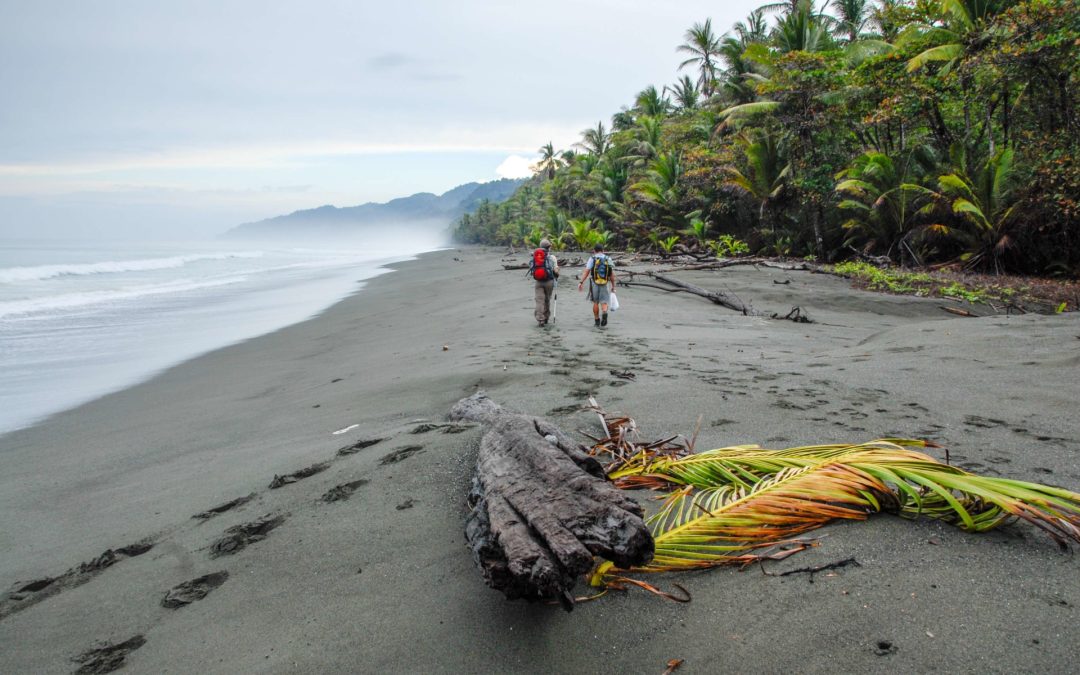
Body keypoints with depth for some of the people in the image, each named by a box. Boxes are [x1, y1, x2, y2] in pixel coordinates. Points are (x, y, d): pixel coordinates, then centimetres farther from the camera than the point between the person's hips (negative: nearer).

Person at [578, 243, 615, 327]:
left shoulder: (592, 259, 0)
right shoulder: (608, 259, 7)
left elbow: (586, 271, -10)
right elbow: (612, 274, 5)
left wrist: (581, 282, -11)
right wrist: (613, 286, 11)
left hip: (594, 283, -1)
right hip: (605, 284, 1)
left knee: (596, 302, 13)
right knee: (604, 302, 3)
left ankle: (597, 320, 18)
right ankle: (604, 313, -27)